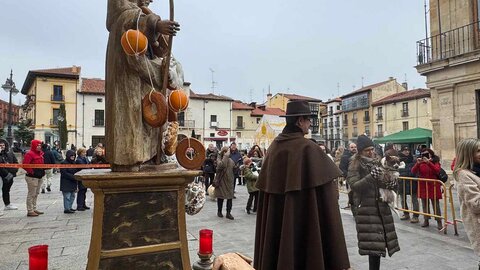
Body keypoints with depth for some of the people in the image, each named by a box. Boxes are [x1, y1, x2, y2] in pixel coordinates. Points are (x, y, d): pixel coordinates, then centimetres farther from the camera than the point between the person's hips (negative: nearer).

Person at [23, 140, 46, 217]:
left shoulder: (40, 153, 12)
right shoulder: (29, 154, -14)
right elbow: (25, 165, -20)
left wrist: (43, 171, 13)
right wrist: (31, 171, -14)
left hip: (40, 176, 9)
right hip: (32, 177, -9)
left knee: (36, 193, 16)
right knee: (31, 194, -3)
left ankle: (34, 209, 26)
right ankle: (30, 211, 4)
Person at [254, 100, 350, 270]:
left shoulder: (274, 146, 1)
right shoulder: (308, 148, -16)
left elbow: (265, 185, 7)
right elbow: (323, 190, -15)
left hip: (275, 217, 6)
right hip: (302, 217, -6)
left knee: (276, 252, 18)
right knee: (301, 254, 8)